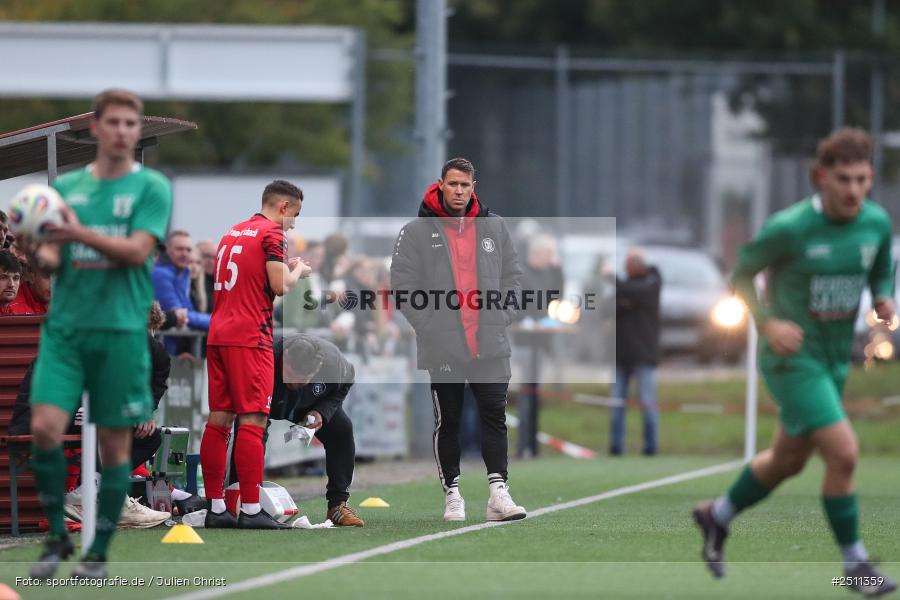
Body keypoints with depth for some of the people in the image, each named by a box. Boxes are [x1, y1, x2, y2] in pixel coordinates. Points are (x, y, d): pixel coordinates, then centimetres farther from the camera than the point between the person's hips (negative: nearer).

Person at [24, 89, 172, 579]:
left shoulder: (151, 187, 1)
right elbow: (53, 258, 9)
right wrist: (37, 254, -14)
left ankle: (99, 553, 13)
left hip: (120, 330, -2)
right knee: (44, 427, -12)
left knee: (114, 445, 1)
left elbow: (137, 250, -12)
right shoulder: (66, 186, 12)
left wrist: (80, 233, -26)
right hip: (65, 325, 2)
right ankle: (56, 536, 5)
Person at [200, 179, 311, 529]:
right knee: (252, 421, -8)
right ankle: (250, 510, -11)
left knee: (219, 420, 7)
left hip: (218, 336, 8)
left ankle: (215, 508, 7)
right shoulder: (271, 233, -5)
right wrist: (297, 271, 7)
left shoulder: (232, 233, 19)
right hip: (250, 337, -8)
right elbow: (279, 286, -12)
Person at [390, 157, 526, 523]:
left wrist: (502, 317, 2)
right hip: (442, 349, -2)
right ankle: (452, 493, 13)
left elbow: (512, 275, 14)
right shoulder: (416, 231, -1)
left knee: (494, 416, -4)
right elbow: (402, 284, -3)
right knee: (447, 422, 5)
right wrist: (428, 324, -10)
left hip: (490, 345, 2)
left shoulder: (494, 227, 10)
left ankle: (498, 492, -6)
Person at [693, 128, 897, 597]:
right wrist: (767, 324, -19)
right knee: (843, 453, -17)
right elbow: (741, 274, -6)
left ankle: (717, 516, 45)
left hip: (835, 359, 7)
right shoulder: (789, 228, -20)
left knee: (788, 461, 20)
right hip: (792, 359, -7)